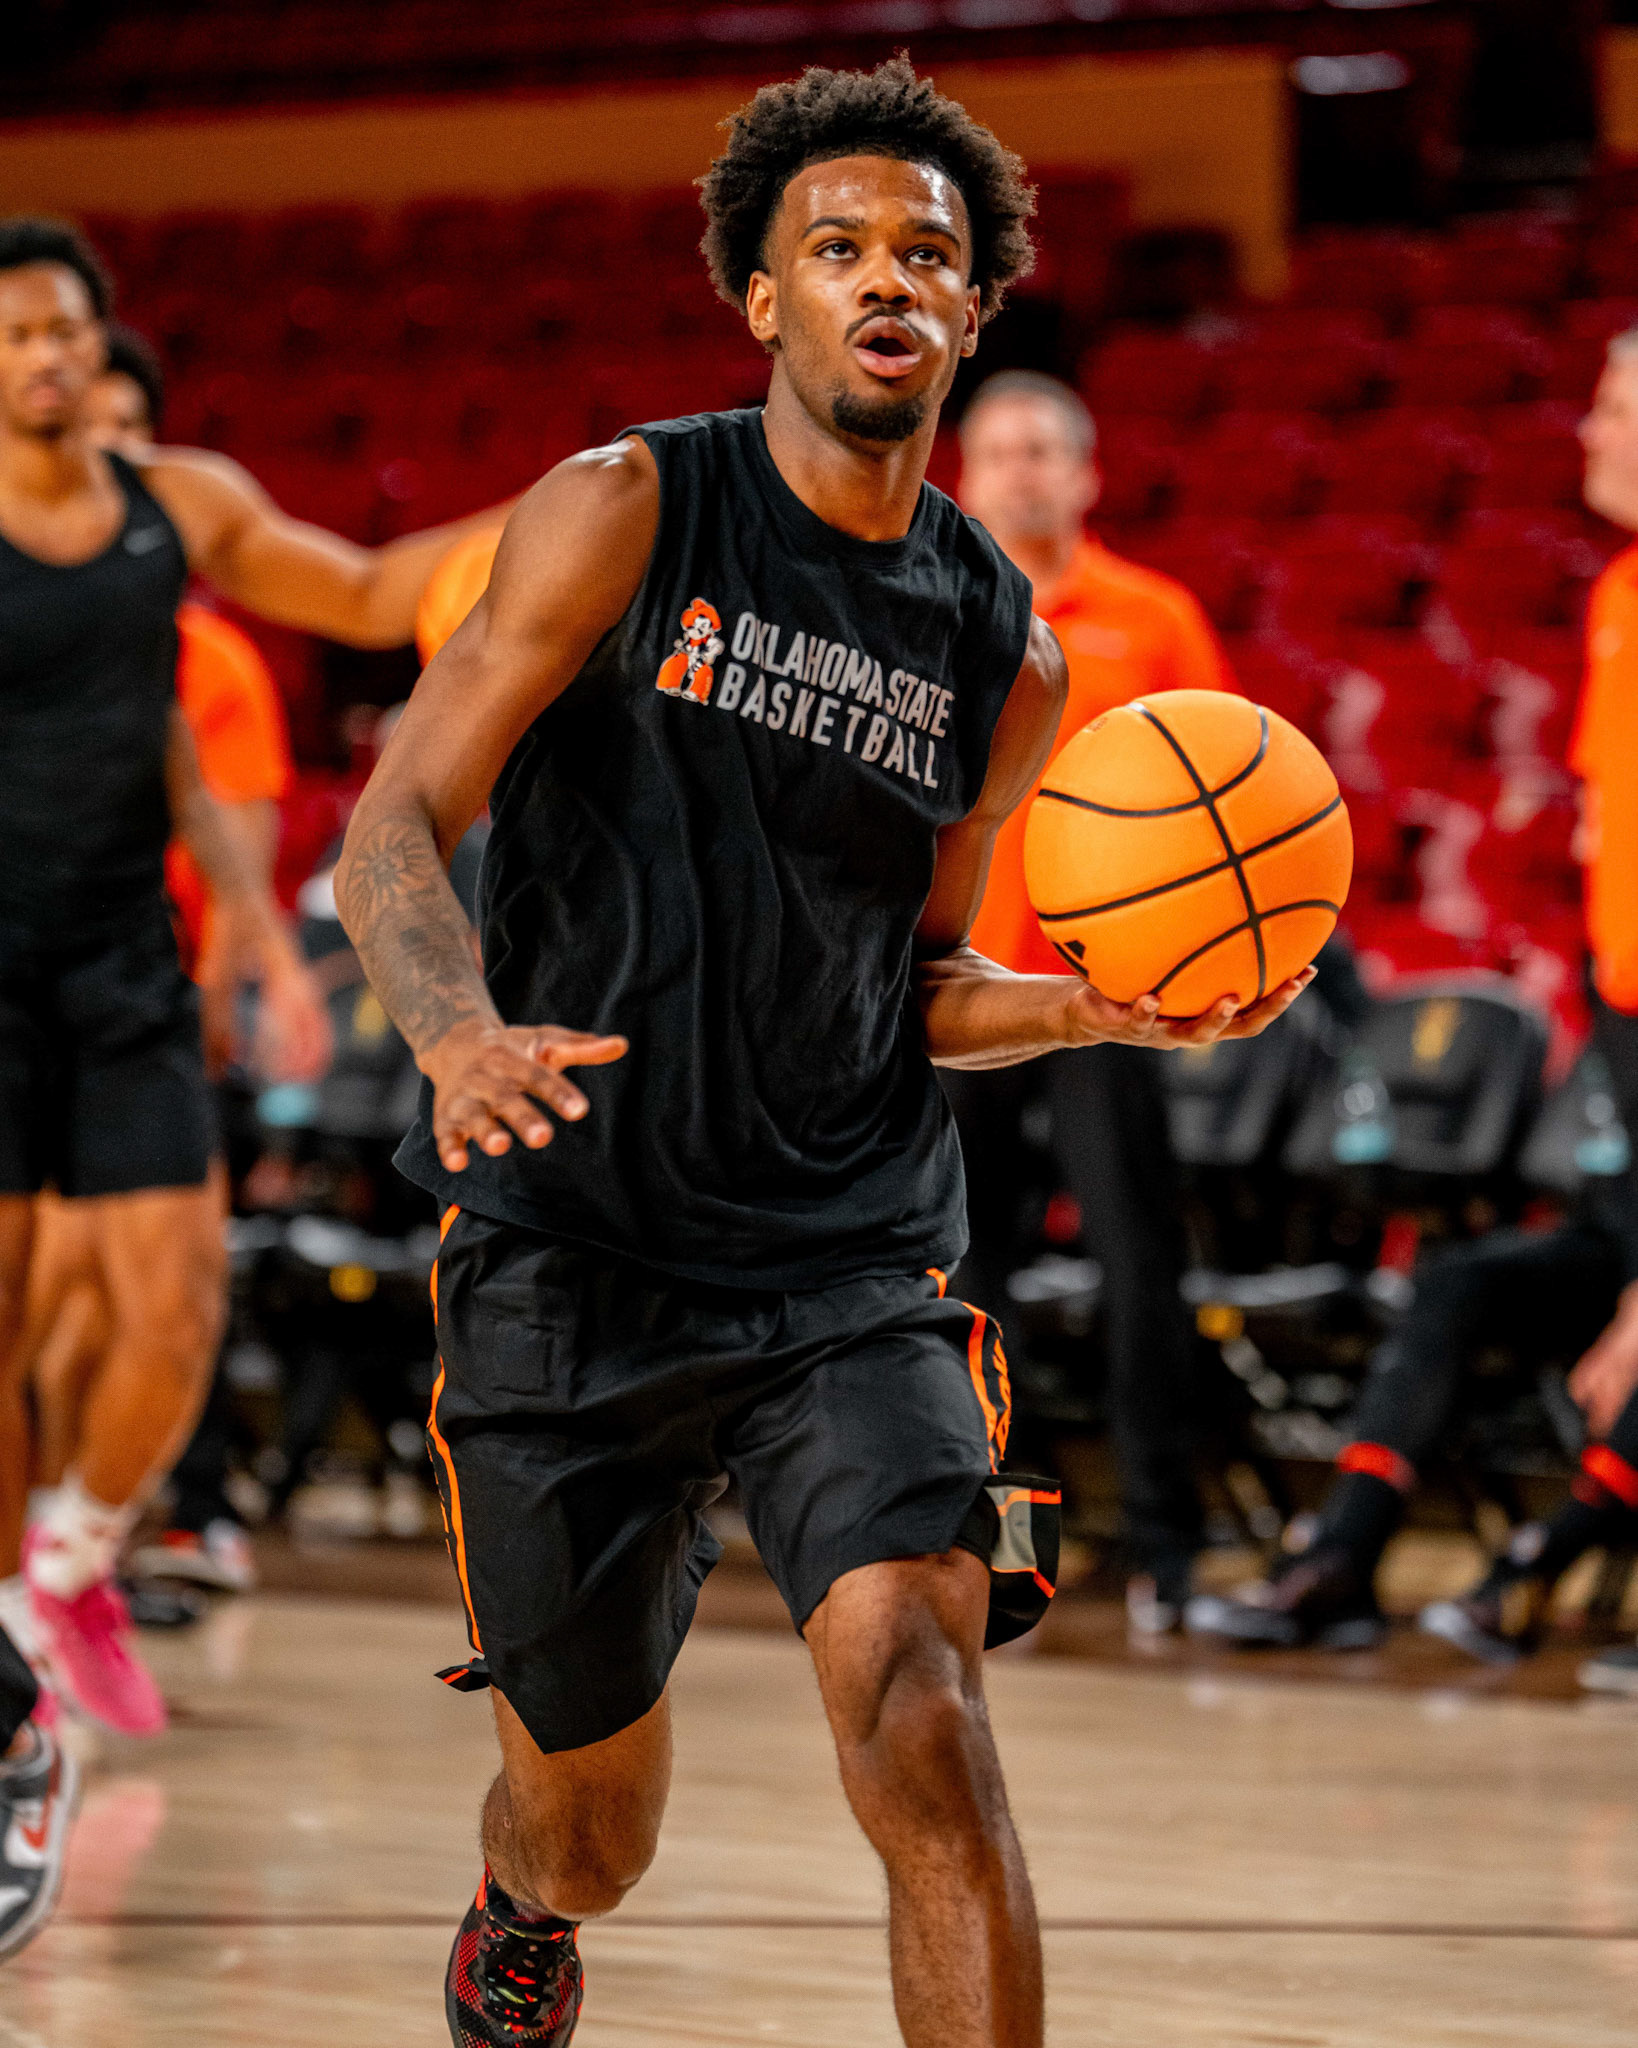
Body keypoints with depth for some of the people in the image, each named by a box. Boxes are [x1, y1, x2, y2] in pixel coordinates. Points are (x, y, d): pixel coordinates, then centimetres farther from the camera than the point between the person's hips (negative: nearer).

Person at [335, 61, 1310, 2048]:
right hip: (571, 1263, -2)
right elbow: (395, 831, -10)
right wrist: (465, 1033, -30)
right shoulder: (626, 514, -5)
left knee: (920, 1716, -23)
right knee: (591, 1814, 13)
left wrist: (1110, 1010, -3)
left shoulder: (1003, 650, 7)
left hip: (850, 1265, 2)